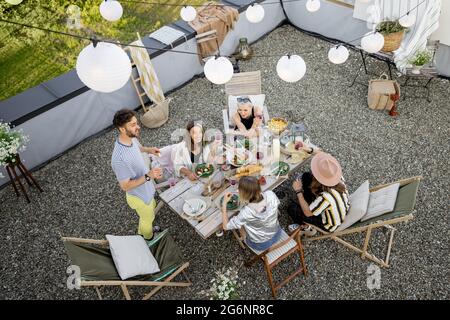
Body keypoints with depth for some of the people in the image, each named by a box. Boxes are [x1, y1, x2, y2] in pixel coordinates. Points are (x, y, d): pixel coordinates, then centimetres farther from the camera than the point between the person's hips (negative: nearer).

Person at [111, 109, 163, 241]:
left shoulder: (131, 138, -16)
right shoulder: (120, 158, -43)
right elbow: (125, 186, -31)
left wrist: (147, 149, -9)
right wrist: (148, 176, -41)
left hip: (146, 189, 8)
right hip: (139, 195, -8)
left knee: (151, 208, 34)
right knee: (148, 218, 22)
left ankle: (143, 230, 64)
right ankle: (149, 239, 54)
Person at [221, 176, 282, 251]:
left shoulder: (246, 212, -38)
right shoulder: (270, 194, -28)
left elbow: (226, 226, -23)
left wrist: (224, 203, -19)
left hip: (260, 245, -3)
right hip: (277, 234, 4)